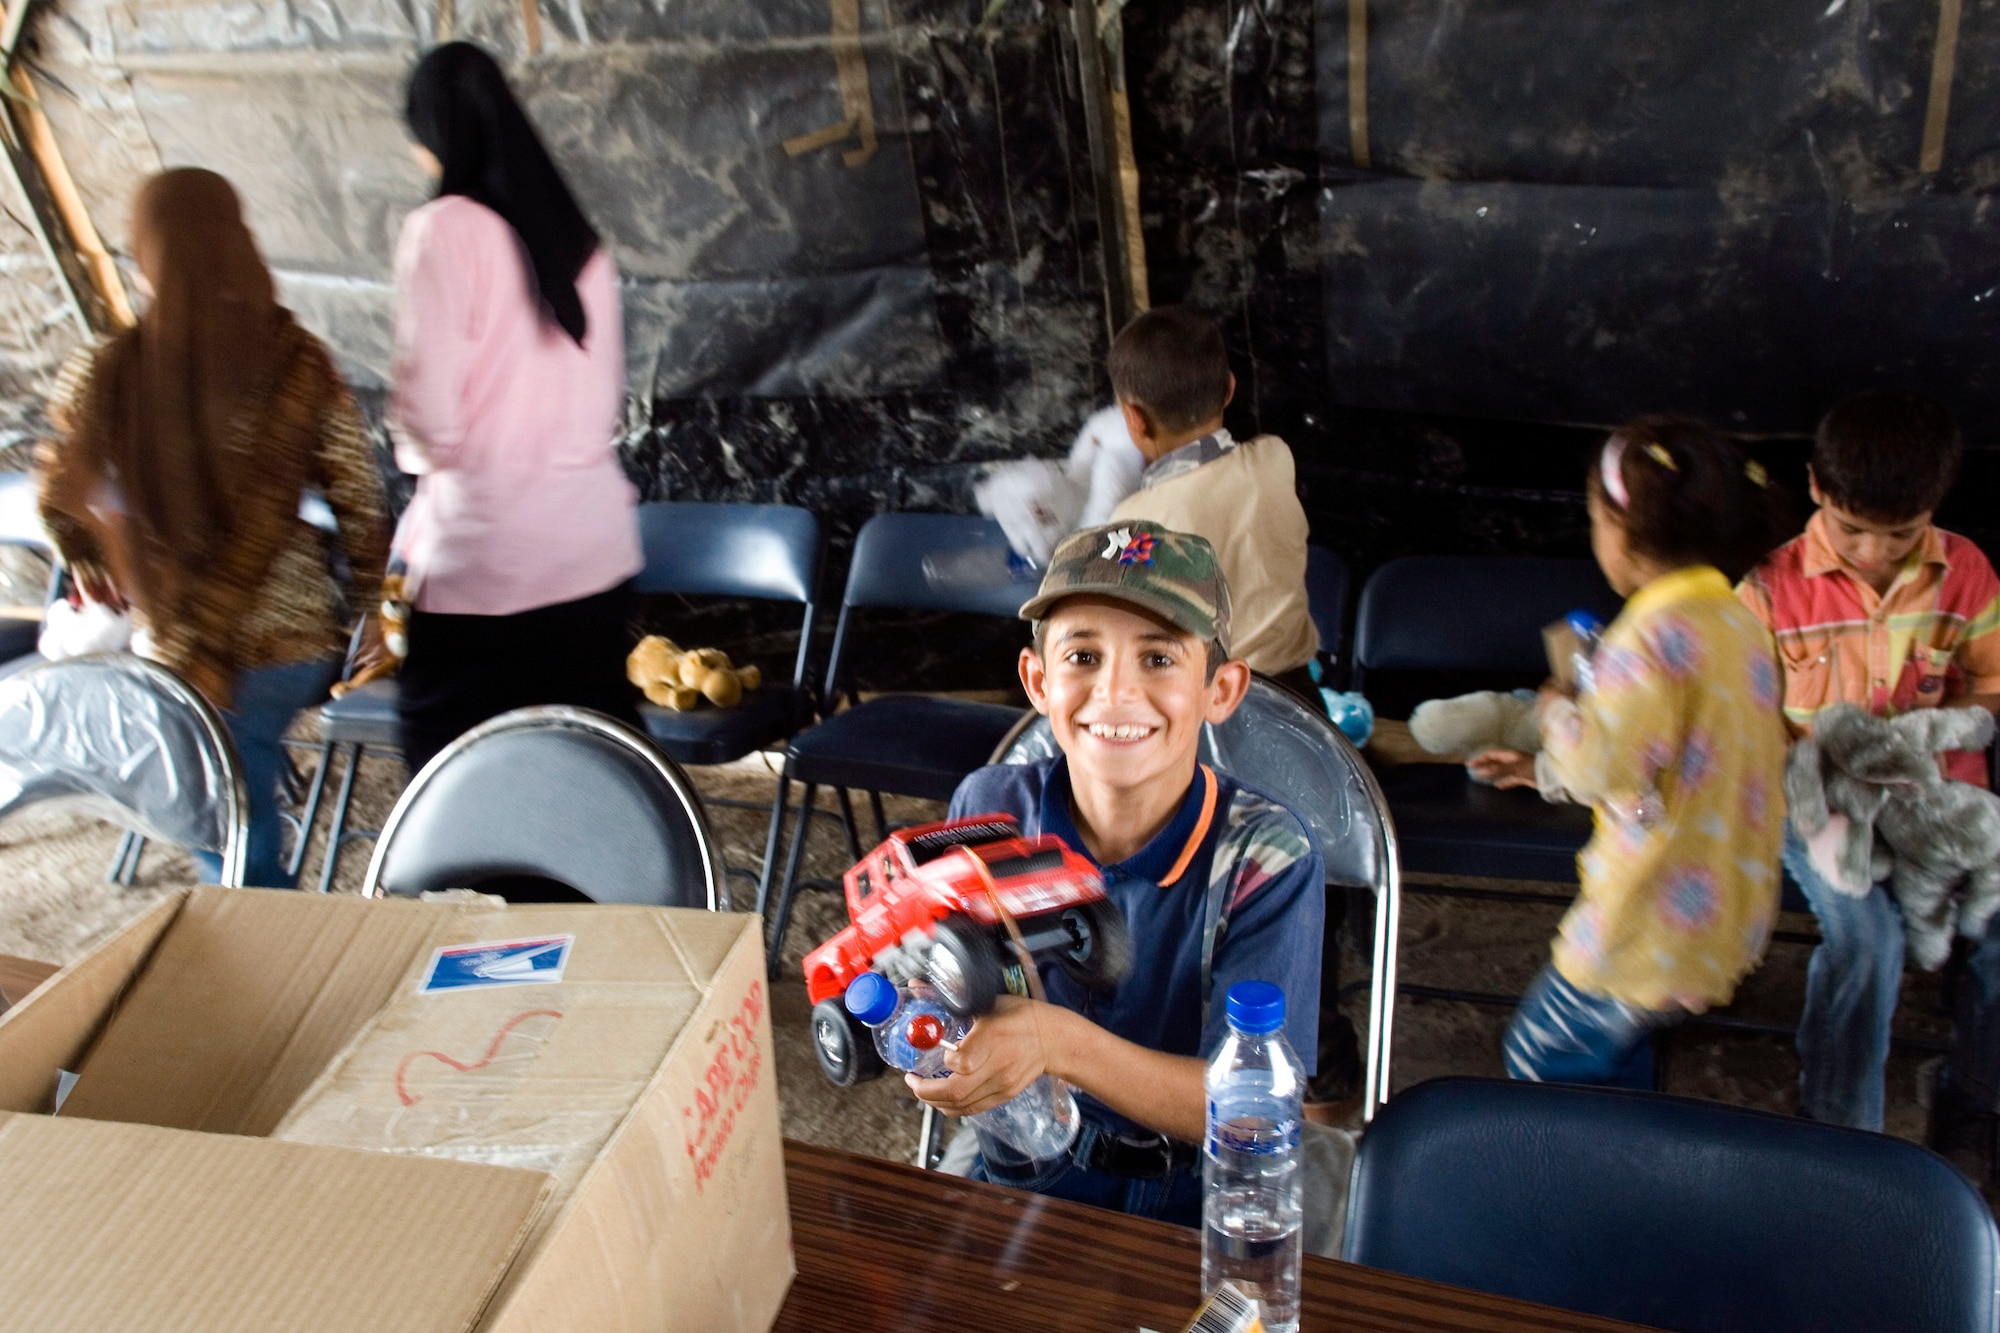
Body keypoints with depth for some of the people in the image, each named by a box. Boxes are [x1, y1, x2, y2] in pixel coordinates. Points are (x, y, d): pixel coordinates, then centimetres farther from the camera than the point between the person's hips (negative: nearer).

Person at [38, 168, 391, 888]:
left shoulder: (102, 376, -10)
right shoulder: (299, 362, -9)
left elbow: (61, 504, 5)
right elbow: (361, 504, -5)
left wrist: (93, 566, 26)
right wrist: (377, 610, 9)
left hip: (188, 657, -1)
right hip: (300, 641, 1)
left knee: (239, 860, 14)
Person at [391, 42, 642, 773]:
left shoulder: (444, 229, -8)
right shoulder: (575, 234, 9)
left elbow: (429, 415, -10)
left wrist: (423, 452, 10)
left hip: (486, 555, -6)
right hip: (595, 546, 6)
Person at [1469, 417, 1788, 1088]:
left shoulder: (1656, 634, -22)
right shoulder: (1739, 621, 8)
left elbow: (1605, 763, -27)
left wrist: (1557, 715, -6)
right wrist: (1549, 769, 24)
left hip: (1657, 921, -9)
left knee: (1541, 1057, 5)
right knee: (1617, 1054, 25)